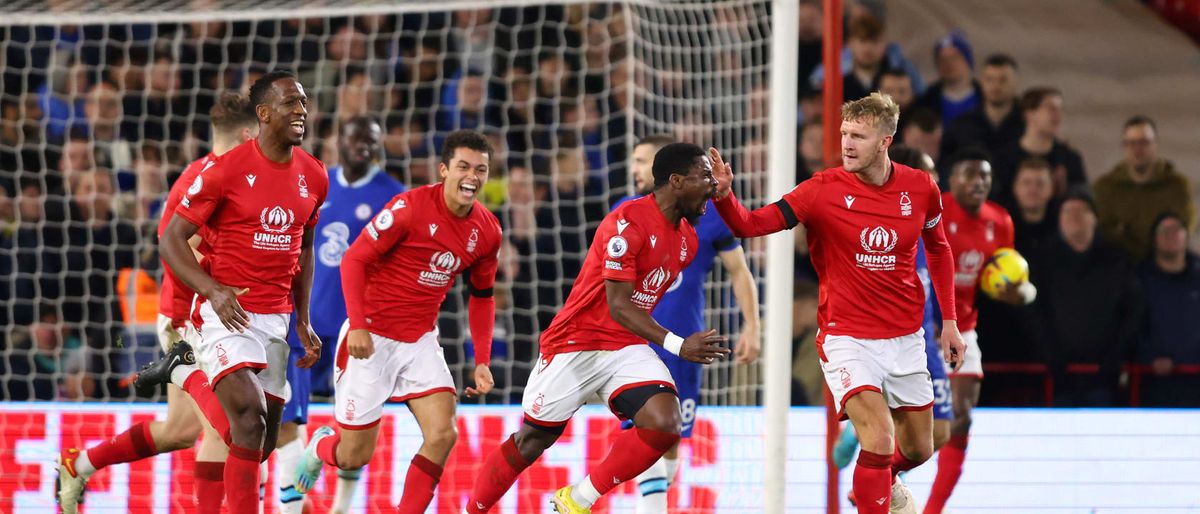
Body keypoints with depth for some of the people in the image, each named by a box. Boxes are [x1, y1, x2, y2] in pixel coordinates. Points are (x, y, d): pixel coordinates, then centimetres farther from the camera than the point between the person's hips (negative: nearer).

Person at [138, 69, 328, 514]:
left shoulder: (314, 177, 6)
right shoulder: (226, 170, -11)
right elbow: (171, 240, -8)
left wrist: (303, 323, 15)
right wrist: (213, 290, -23)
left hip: (276, 318, 6)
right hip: (226, 311, -6)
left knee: (262, 444, 8)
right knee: (250, 412, -25)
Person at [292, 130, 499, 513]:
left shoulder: (487, 230, 1)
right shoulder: (411, 207, -18)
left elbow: (482, 296, 14)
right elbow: (354, 260, -15)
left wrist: (482, 362, 6)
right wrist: (357, 326, -24)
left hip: (420, 341, 5)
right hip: (371, 337, -5)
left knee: (443, 434, -15)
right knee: (355, 456, 1)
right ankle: (320, 448, 37)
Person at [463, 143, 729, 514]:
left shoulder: (687, 240, 6)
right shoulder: (628, 222, -21)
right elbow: (618, 306, -24)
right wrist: (677, 345, -31)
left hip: (627, 347, 6)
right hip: (576, 344, -6)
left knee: (664, 423, -19)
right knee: (530, 442, 5)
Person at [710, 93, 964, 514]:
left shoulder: (921, 188, -4)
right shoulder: (824, 190, -14)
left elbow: (938, 249, 14)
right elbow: (749, 225, -21)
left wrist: (949, 320, 12)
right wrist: (724, 195, -41)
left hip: (905, 337, 4)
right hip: (847, 337, -4)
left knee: (917, 449, 16)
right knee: (879, 441, -23)